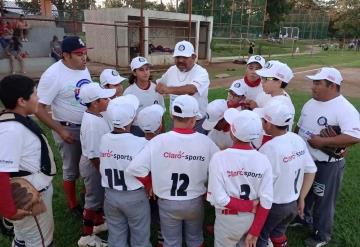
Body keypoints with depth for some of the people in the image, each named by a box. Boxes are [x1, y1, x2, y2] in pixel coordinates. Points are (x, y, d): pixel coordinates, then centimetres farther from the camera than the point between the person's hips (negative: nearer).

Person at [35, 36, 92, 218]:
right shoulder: (53, 75, -23)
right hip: (69, 129, -6)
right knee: (71, 170, 11)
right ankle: (73, 205, 33)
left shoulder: (83, 68, -2)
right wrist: (60, 131, -21)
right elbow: (39, 108, -21)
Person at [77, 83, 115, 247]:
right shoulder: (92, 123, -31)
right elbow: (94, 155, -29)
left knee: (100, 196, 25)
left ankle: (98, 223, 47)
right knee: (94, 199, 7)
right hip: (94, 166, -9)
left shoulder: (95, 116, 1)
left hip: (99, 162, 9)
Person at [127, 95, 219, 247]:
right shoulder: (205, 141, -17)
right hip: (195, 202, 1)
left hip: (167, 203, -1)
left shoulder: (159, 140, -21)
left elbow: (135, 168, -24)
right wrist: (207, 188, 6)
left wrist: (150, 184, -5)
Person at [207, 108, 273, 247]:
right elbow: (266, 202, -15)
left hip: (228, 219, -3)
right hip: (254, 218, 3)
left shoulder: (219, 158, -24)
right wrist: (254, 232, -7)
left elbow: (219, 199, -25)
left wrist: (249, 205, -14)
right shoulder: (263, 160, -15)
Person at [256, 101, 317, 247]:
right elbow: (311, 171, 1)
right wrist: (301, 198, 8)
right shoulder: (298, 140, -7)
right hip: (293, 203, 6)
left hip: (273, 205, -6)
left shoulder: (269, 148, -29)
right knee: (278, 232, 29)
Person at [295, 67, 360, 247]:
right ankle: (304, 218, 52)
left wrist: (322, 141, -31)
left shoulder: (344, 109, -23)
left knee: (323, 200, 12)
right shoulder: (310, 103, 2)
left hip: (326, 165, -7)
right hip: (304, 159, 7)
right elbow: (300, 126, 12)